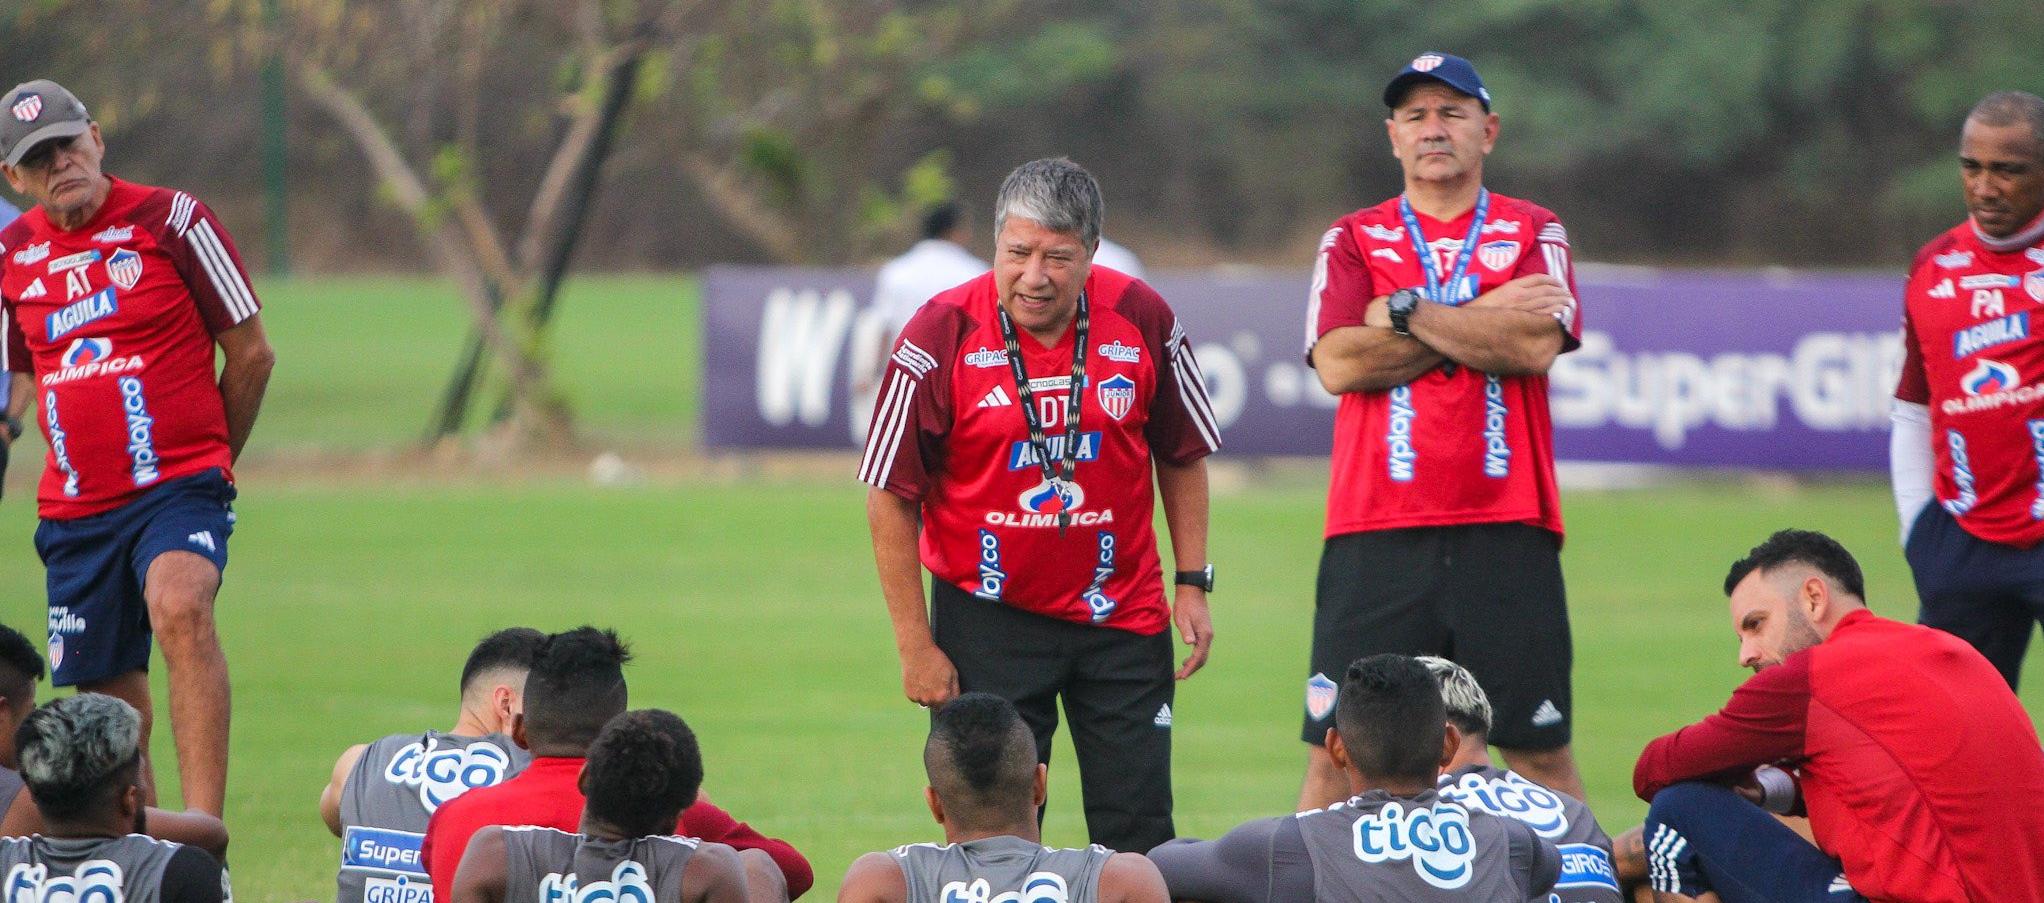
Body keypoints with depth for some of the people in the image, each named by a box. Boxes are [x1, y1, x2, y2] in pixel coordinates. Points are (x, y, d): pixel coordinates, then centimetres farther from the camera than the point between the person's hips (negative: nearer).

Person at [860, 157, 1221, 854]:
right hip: (987, 617, -2)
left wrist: (1193, 584, 4)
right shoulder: (941, 335, -13)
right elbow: (891, 496, -8)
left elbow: (1183, 457, 10)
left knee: (1138, 835, 1)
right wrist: (915, 646, -9)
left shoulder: (1142, 320, -5)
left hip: (1122, 614, 2)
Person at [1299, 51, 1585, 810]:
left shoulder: (1532, 234, 10)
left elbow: (1535, 348, -9)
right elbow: (1338, 363, -6)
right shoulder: (1353, 240, 12)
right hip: (1375, 538, 0)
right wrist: (1482, 321, -5)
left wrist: (1405, 314, -6)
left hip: (1505, 530, 0)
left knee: (1540, 750, 1)